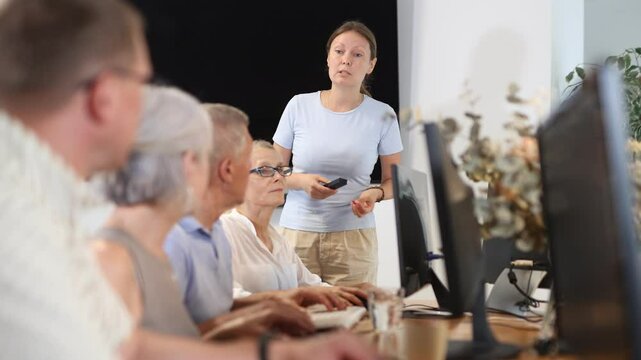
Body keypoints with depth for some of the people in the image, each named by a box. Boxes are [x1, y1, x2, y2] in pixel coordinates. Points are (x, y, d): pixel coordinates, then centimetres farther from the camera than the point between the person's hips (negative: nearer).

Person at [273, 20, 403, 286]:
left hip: (354, 236, 0)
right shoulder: (299, 106, 1)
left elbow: (394, 181, 8)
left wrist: (376, 193, -13)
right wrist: (301, 181, -12)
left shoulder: (382, 115, 1)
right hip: (297, 231, 0)